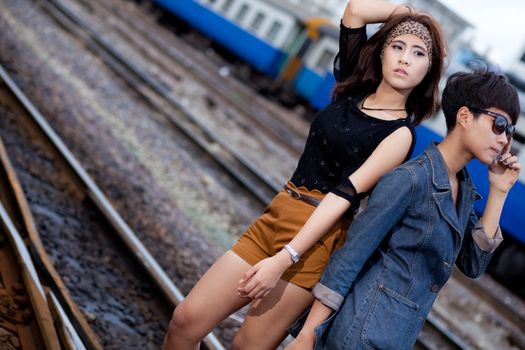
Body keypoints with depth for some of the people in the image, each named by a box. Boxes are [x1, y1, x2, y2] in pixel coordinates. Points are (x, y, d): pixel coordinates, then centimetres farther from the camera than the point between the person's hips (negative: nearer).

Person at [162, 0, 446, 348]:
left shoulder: (401, 134, -8)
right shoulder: (353, 91, 9)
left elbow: (346, 195, -17)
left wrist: (283, 260, -22)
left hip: (316, 238, -6)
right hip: (275, 218, 6)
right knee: (186, 320, 1)